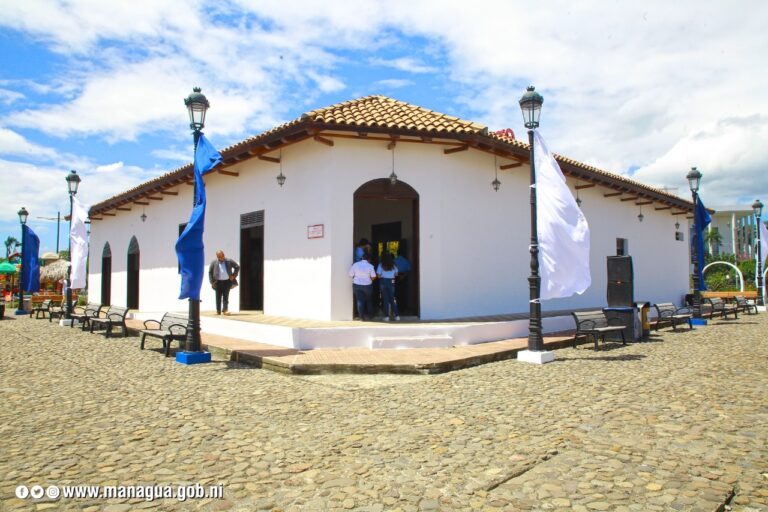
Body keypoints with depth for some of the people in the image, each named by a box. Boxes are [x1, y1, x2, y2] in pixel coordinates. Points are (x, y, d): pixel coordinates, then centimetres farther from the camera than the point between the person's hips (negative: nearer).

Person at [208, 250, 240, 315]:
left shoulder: (229, 261, 0)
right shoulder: (214, 263, -2)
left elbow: (237, 267, 10)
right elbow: (210, 272, 5)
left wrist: (234, 275, 0)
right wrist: (212, 282, -2)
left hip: (227, 281, 0)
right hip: (218, 282, 0)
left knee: (226, 296, -4)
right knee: (218, 296, 5)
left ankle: (225, 309, -4)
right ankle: (218, 310, 14)